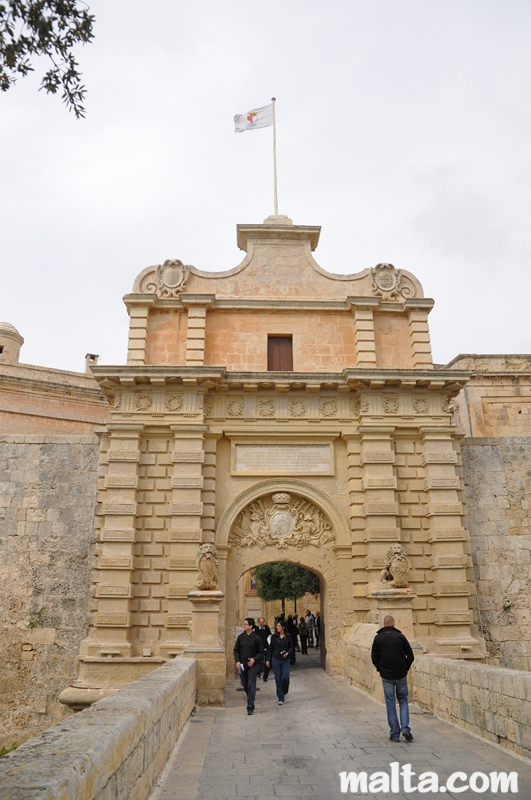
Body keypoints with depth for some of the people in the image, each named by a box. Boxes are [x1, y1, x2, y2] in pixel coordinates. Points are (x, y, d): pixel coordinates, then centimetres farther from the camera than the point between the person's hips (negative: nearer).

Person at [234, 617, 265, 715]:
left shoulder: (256, 638, -7)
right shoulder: (240, 637, 3)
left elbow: (261, 652, -2)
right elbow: (236, 650, 8)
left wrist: (254, 659, -17)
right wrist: (237, 661, -6)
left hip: (252, 665, -4)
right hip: (242, 665, 4)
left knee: (251, 685, -6)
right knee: (244, 685, 12)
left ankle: (250, 706, -2)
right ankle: (250, 699, 38)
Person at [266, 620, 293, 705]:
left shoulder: (288, 636, -2)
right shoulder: (274, 636, -2)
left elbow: (291, 647, 7)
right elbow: (271, 648, 3)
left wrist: (288, 653, -12)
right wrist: (268, 659, 0)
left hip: (285, 660, 0)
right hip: (276, 660, 0)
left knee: (285, 678, -7)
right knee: (278, 679, 0)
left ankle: (284, 692, 24)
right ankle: (280, 698, 10)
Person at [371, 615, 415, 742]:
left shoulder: (378, 638, -3)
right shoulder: (400, 636, -3)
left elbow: (374, 657, -2)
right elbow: (410, 656, -2)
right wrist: (405, 668, 11)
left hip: (386, 676, 0)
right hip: (401, 674, 0)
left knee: (390, 704, 8)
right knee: (403, 700, 16)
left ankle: (394, 734, 10)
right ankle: (405, 728, 1)